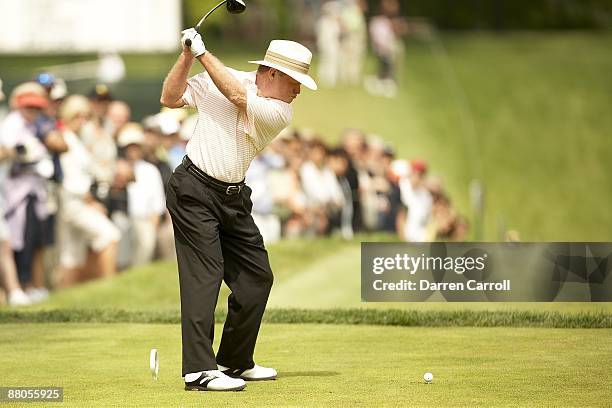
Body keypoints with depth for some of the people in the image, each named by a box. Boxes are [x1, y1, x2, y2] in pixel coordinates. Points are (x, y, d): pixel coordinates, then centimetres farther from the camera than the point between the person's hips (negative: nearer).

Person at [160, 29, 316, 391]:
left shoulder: (281, 113, -3)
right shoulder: (218, 77, -4)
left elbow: (238, 96, -19)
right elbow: (170, 98, 0)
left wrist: (204, 53, -17)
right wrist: (189, 55, -11)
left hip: (234, 198, 5)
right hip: (195, 191, -5)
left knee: (257, 278, 8)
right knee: (204, 276, -14)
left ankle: (235, 362, 23)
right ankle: (199, 370, -18)